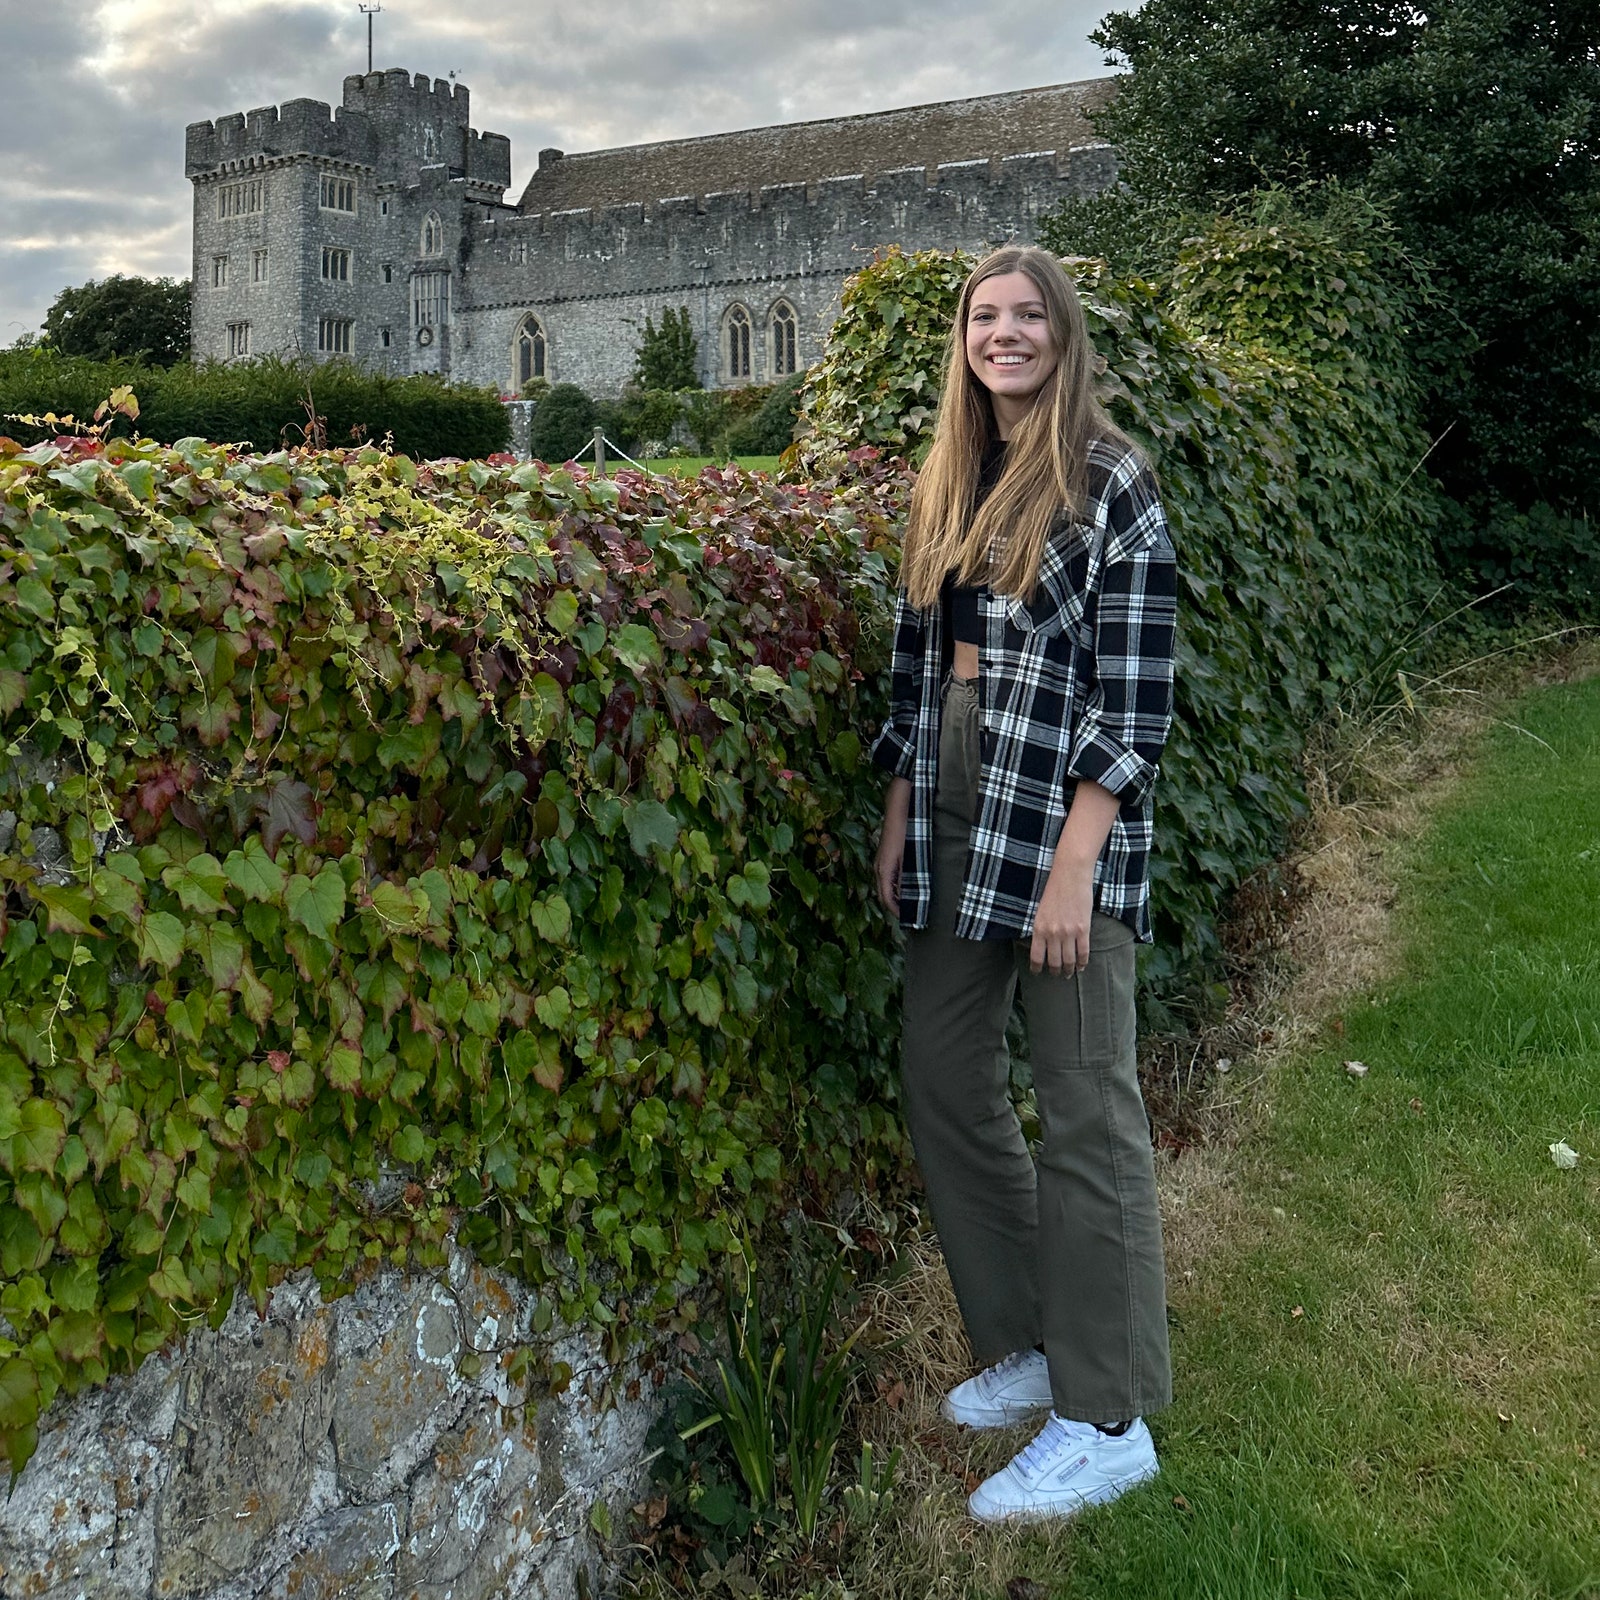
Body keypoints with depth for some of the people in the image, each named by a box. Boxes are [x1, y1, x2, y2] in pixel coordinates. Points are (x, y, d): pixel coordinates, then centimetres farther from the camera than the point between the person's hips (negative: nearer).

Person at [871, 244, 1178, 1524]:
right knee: (944, 1083, 11)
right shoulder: (947, 485, 13)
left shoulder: (1110, 482, -7)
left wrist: (1073, 866, -17)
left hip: (1060, 826, -7)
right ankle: (1023, 1345, 29)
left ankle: (1107, 1420, 12)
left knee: (1087, 1113, -1)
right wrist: (898, 820, 11)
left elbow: (1136, 695, -12)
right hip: (949, 818, 7)